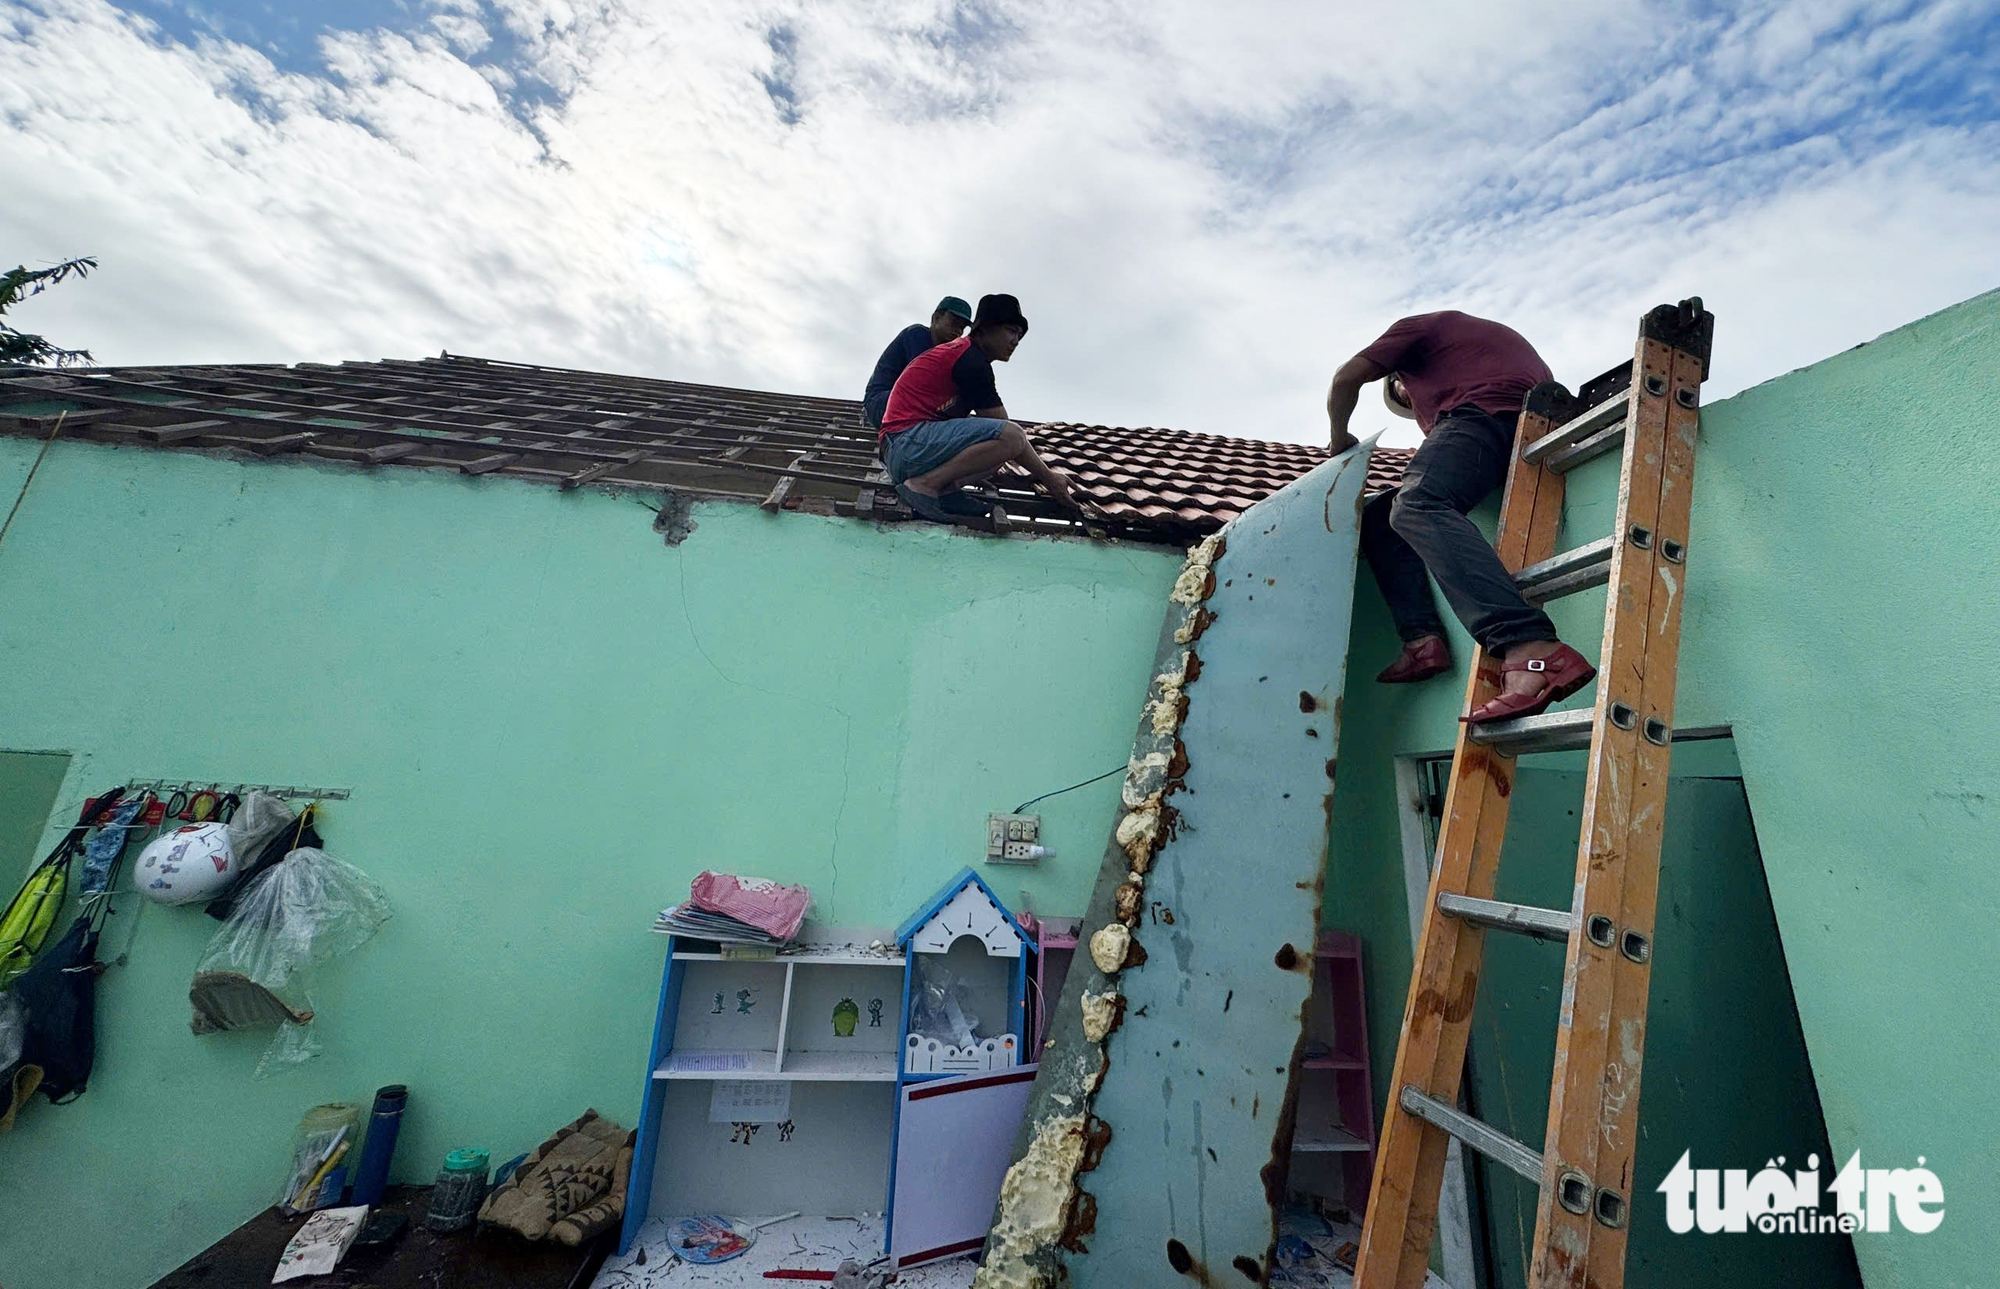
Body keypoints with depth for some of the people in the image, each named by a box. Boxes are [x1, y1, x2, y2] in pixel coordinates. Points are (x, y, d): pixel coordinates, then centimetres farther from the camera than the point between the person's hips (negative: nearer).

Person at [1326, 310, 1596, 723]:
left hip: (1486, 411, -8)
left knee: (1416, 506, -32)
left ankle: (1531, 649, -53)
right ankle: (1421, 640, -11)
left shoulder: (1418, 326, 22)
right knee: (1378, 516, 11)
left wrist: (1340, 438, 27)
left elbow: (1346, 379, 11)